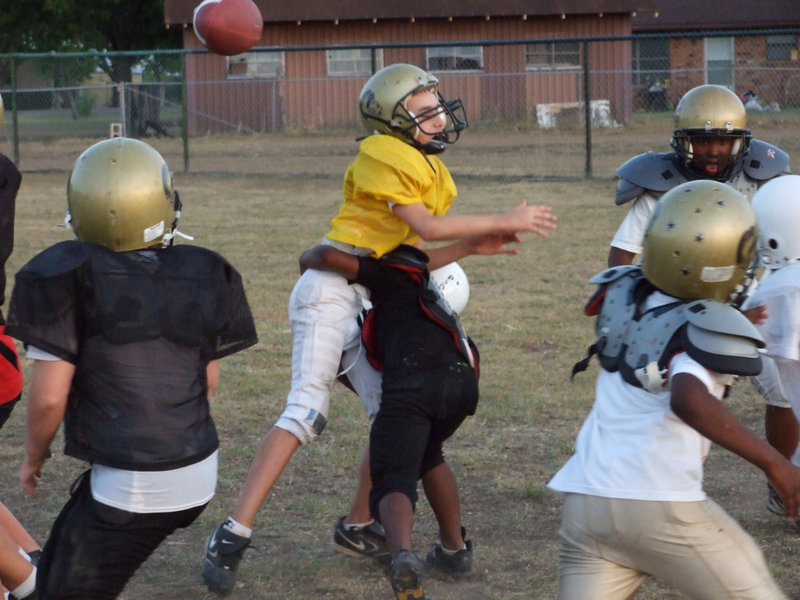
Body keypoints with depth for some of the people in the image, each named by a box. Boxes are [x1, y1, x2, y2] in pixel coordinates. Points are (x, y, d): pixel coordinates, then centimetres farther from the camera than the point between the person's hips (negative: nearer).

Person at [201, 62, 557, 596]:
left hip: (372, 302, 9)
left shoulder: (430, 172, 17)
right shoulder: (383, 156, -9)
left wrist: (474, 243, 4)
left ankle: (357, 528, 26)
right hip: (332, 288, -9)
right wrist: (503, 223, -7)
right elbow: (425, 227, -15)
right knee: (306, 413, -18)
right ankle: (234, 535, -19)